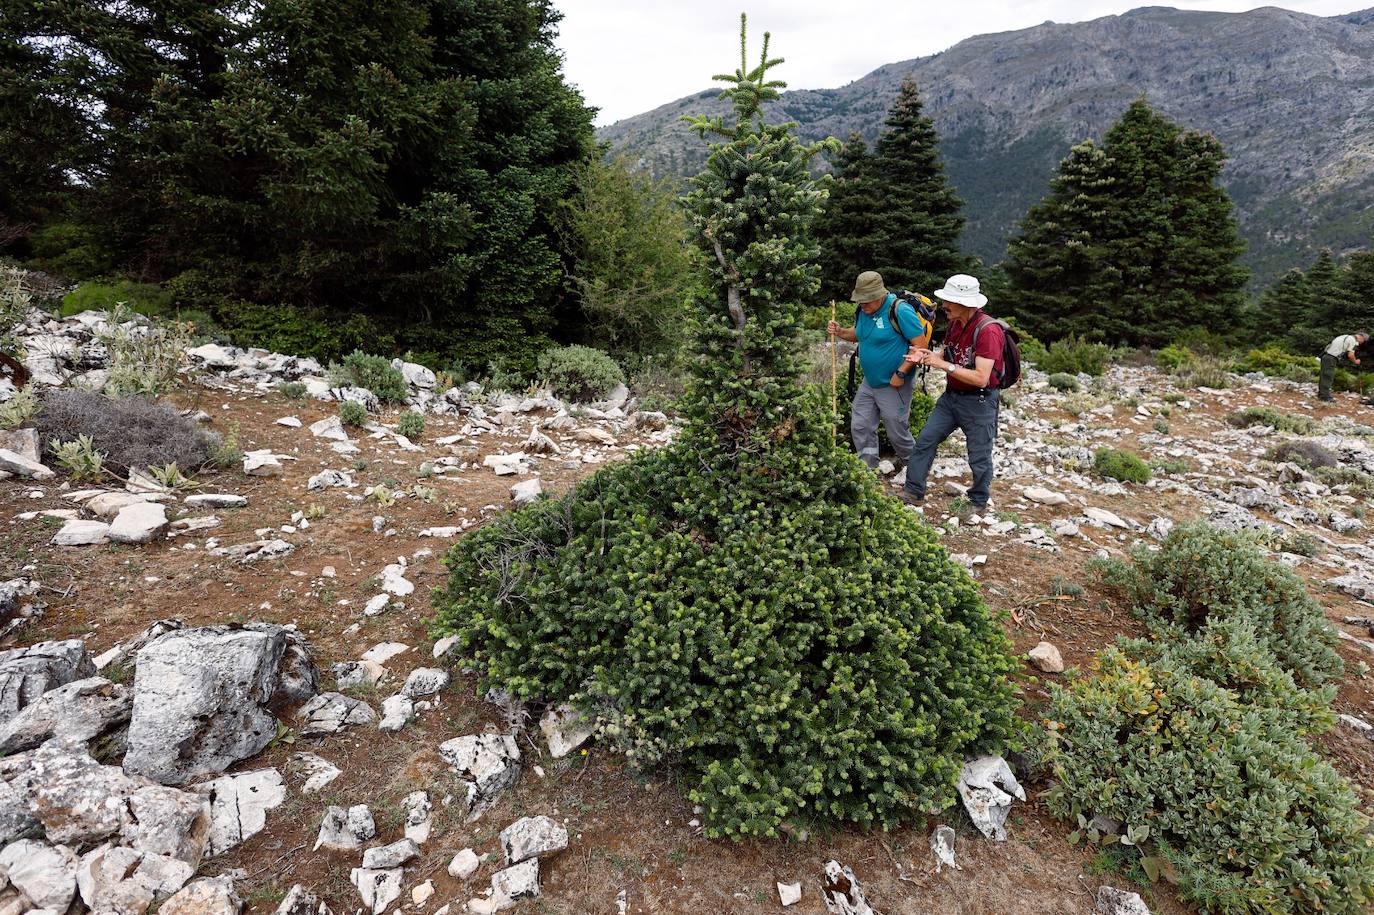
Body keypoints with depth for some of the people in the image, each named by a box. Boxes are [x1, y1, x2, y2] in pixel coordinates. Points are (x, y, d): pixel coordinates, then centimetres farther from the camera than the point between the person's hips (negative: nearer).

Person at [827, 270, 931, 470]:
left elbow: (920, 343, -20)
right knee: (860, 428, 10)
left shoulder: (900, 311, -21)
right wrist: (840, 331, -4)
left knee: (897, 433, 6)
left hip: (893, 386, -7)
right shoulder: (863, 310, 1)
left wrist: (901, 373, -22)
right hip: (868, 383, 7)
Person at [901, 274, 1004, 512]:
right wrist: (926, 356, -8)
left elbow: (981, 378, -28)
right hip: (951, 396, 8)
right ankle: (913, 492, 19)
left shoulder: (987, 330, -24)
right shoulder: (956, 324, 1)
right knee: (925, 441, 8)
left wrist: (944, 365, -27)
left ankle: (979, 502, 29)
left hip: (978, 401, -8)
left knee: (979, 457, 7)